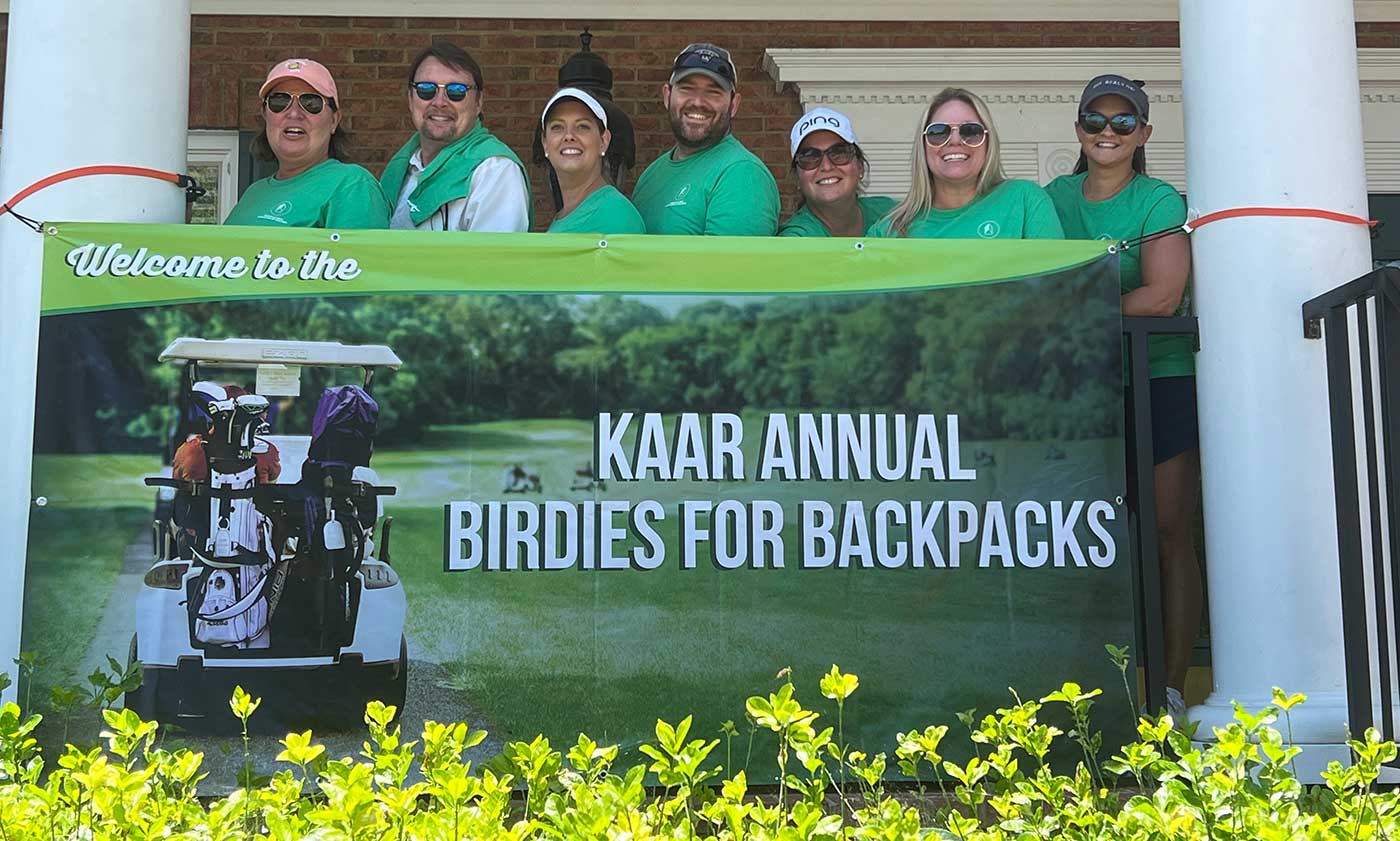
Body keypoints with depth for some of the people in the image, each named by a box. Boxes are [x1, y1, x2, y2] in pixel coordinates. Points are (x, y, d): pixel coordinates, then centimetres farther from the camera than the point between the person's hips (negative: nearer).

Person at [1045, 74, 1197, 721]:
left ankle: (1171, 689, 0)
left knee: (1168, 531, -4)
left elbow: (1161, 296, -13)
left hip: (1161, 380, -3)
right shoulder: (1055, 196, 13)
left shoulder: (1159, 201, -1)